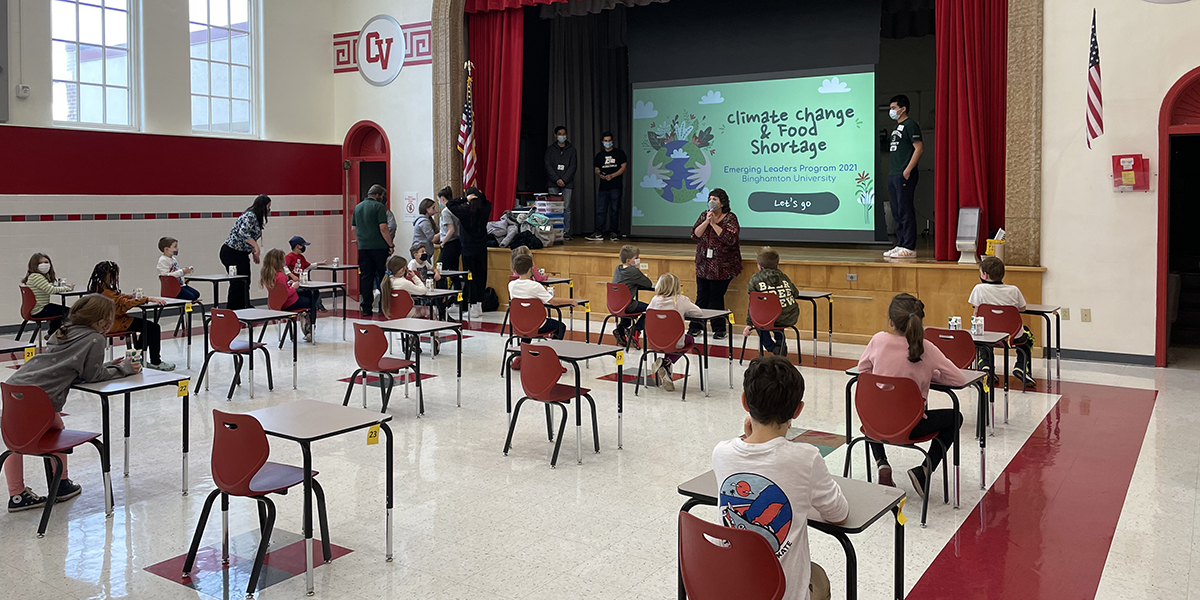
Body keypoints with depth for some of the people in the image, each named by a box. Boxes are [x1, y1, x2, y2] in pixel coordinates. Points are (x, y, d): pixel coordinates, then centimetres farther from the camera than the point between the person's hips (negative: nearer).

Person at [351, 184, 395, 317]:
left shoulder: (358, 207, 14)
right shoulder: (379, 206, -7)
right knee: (383, 276, 4)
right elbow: (383, 228, -15)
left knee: (366, 277, 6)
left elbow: (353, 229, 17)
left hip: (363, 247, 6)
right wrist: (391, 244, -9)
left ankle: (366, 308, 4)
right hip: (379, 247, -6)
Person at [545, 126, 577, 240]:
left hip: (567, 183, 0)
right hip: (553, 184, 0)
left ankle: (566, 233, -2)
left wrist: (564, 180, -9)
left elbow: (573, 166, 3)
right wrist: (556, 179, -10)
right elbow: (548, 166, 2)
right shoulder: (550, 149, 12)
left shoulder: (571, 149, 12)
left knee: (566, 208, -3)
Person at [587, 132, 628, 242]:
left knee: (614, 210, 0)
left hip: (615, 186, -3)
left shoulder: (619, 153, 6)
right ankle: (598, 233, -4)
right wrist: (600, 175, -9)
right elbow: (596, 169, 15)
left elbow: (623, 168, -1)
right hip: (603, 186, 3)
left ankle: (613, 232, 7)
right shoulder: (599, 155, 16)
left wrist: (612, 176, -13)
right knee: (600, 210, -2)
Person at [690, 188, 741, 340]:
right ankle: (695, 326, 15)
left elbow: (730, 239, -18)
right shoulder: (704, 216, 10)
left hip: (722, 266, -4)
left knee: (716, 297, -5)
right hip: (704, 264, 4)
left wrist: (714, 223, -16)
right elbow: (695, 235, -1)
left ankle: (719, 329, 7)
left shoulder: (730, 218, -4)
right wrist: (706, 221, -14)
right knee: (701, 296, 5)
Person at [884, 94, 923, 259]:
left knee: (905, 211, -9)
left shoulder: (910, 125, -7)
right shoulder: (897, 127, 21)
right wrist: (892, 172, 16)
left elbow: (919, 148, -15)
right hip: (893, 176, 10)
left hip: (904, 176, -10)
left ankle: (909, 248, -6)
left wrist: (908, 170, -19)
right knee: (897, 213, 11)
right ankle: (900, 245, 17)